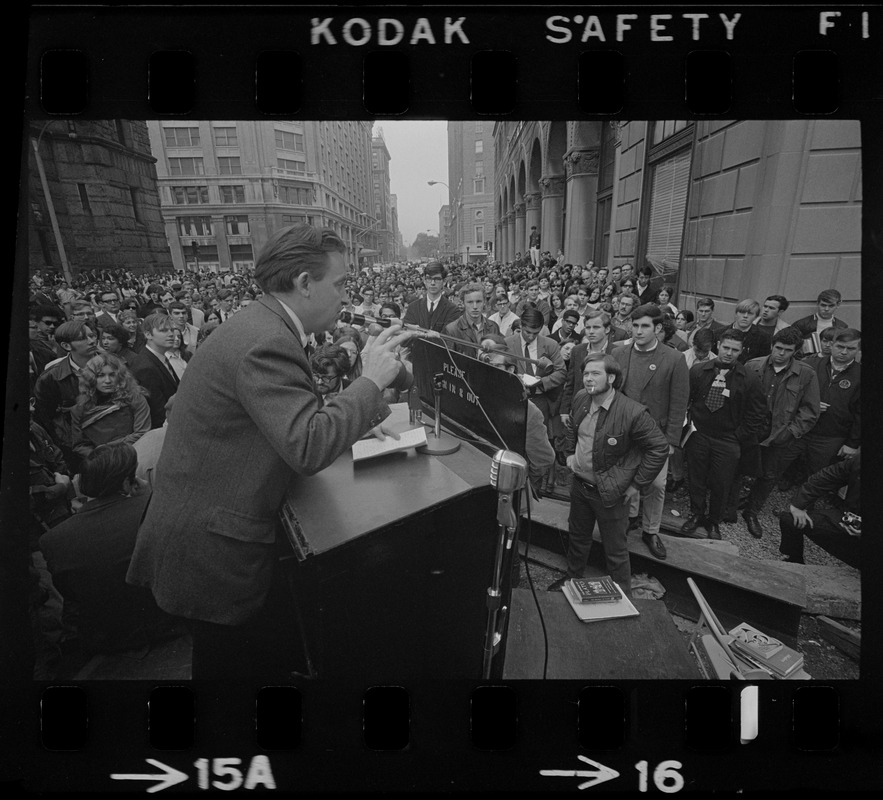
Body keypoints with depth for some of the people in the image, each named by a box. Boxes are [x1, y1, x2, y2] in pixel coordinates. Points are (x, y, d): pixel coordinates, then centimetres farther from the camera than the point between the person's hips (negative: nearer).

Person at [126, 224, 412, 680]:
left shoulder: (259, 326, 8)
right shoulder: (268, 342, -24)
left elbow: (284, 420, 16)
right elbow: (307, 449, -33)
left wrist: (352, 424, 6)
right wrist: (371, 381, -23)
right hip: (212, 551, -9)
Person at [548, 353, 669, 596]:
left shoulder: (632, 412, -25)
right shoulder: (580, 399, -4)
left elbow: (659, 448, -17)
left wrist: (637, 484, -14)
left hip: (610, 492, -6)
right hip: (579, 483, 7)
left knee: (615, 551, 8)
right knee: (577, 537, 26)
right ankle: (572, 578, 49)